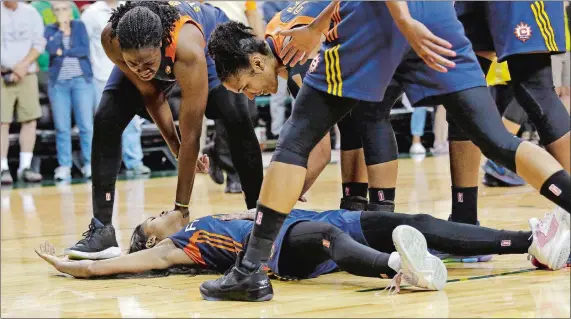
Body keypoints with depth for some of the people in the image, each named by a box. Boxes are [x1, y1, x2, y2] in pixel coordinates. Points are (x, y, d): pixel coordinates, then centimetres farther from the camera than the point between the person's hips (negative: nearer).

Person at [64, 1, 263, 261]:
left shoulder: (188, 49, -46)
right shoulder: (112, 40, -37)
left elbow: (191, 134, -40)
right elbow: (151, 95, -20)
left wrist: (181, 207, -36)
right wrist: (176, 148, -21)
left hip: (210, 42, -3)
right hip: (161, 57, 3)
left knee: (237, 121, -25)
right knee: (106, 121, -14)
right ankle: (102, 229, -12)